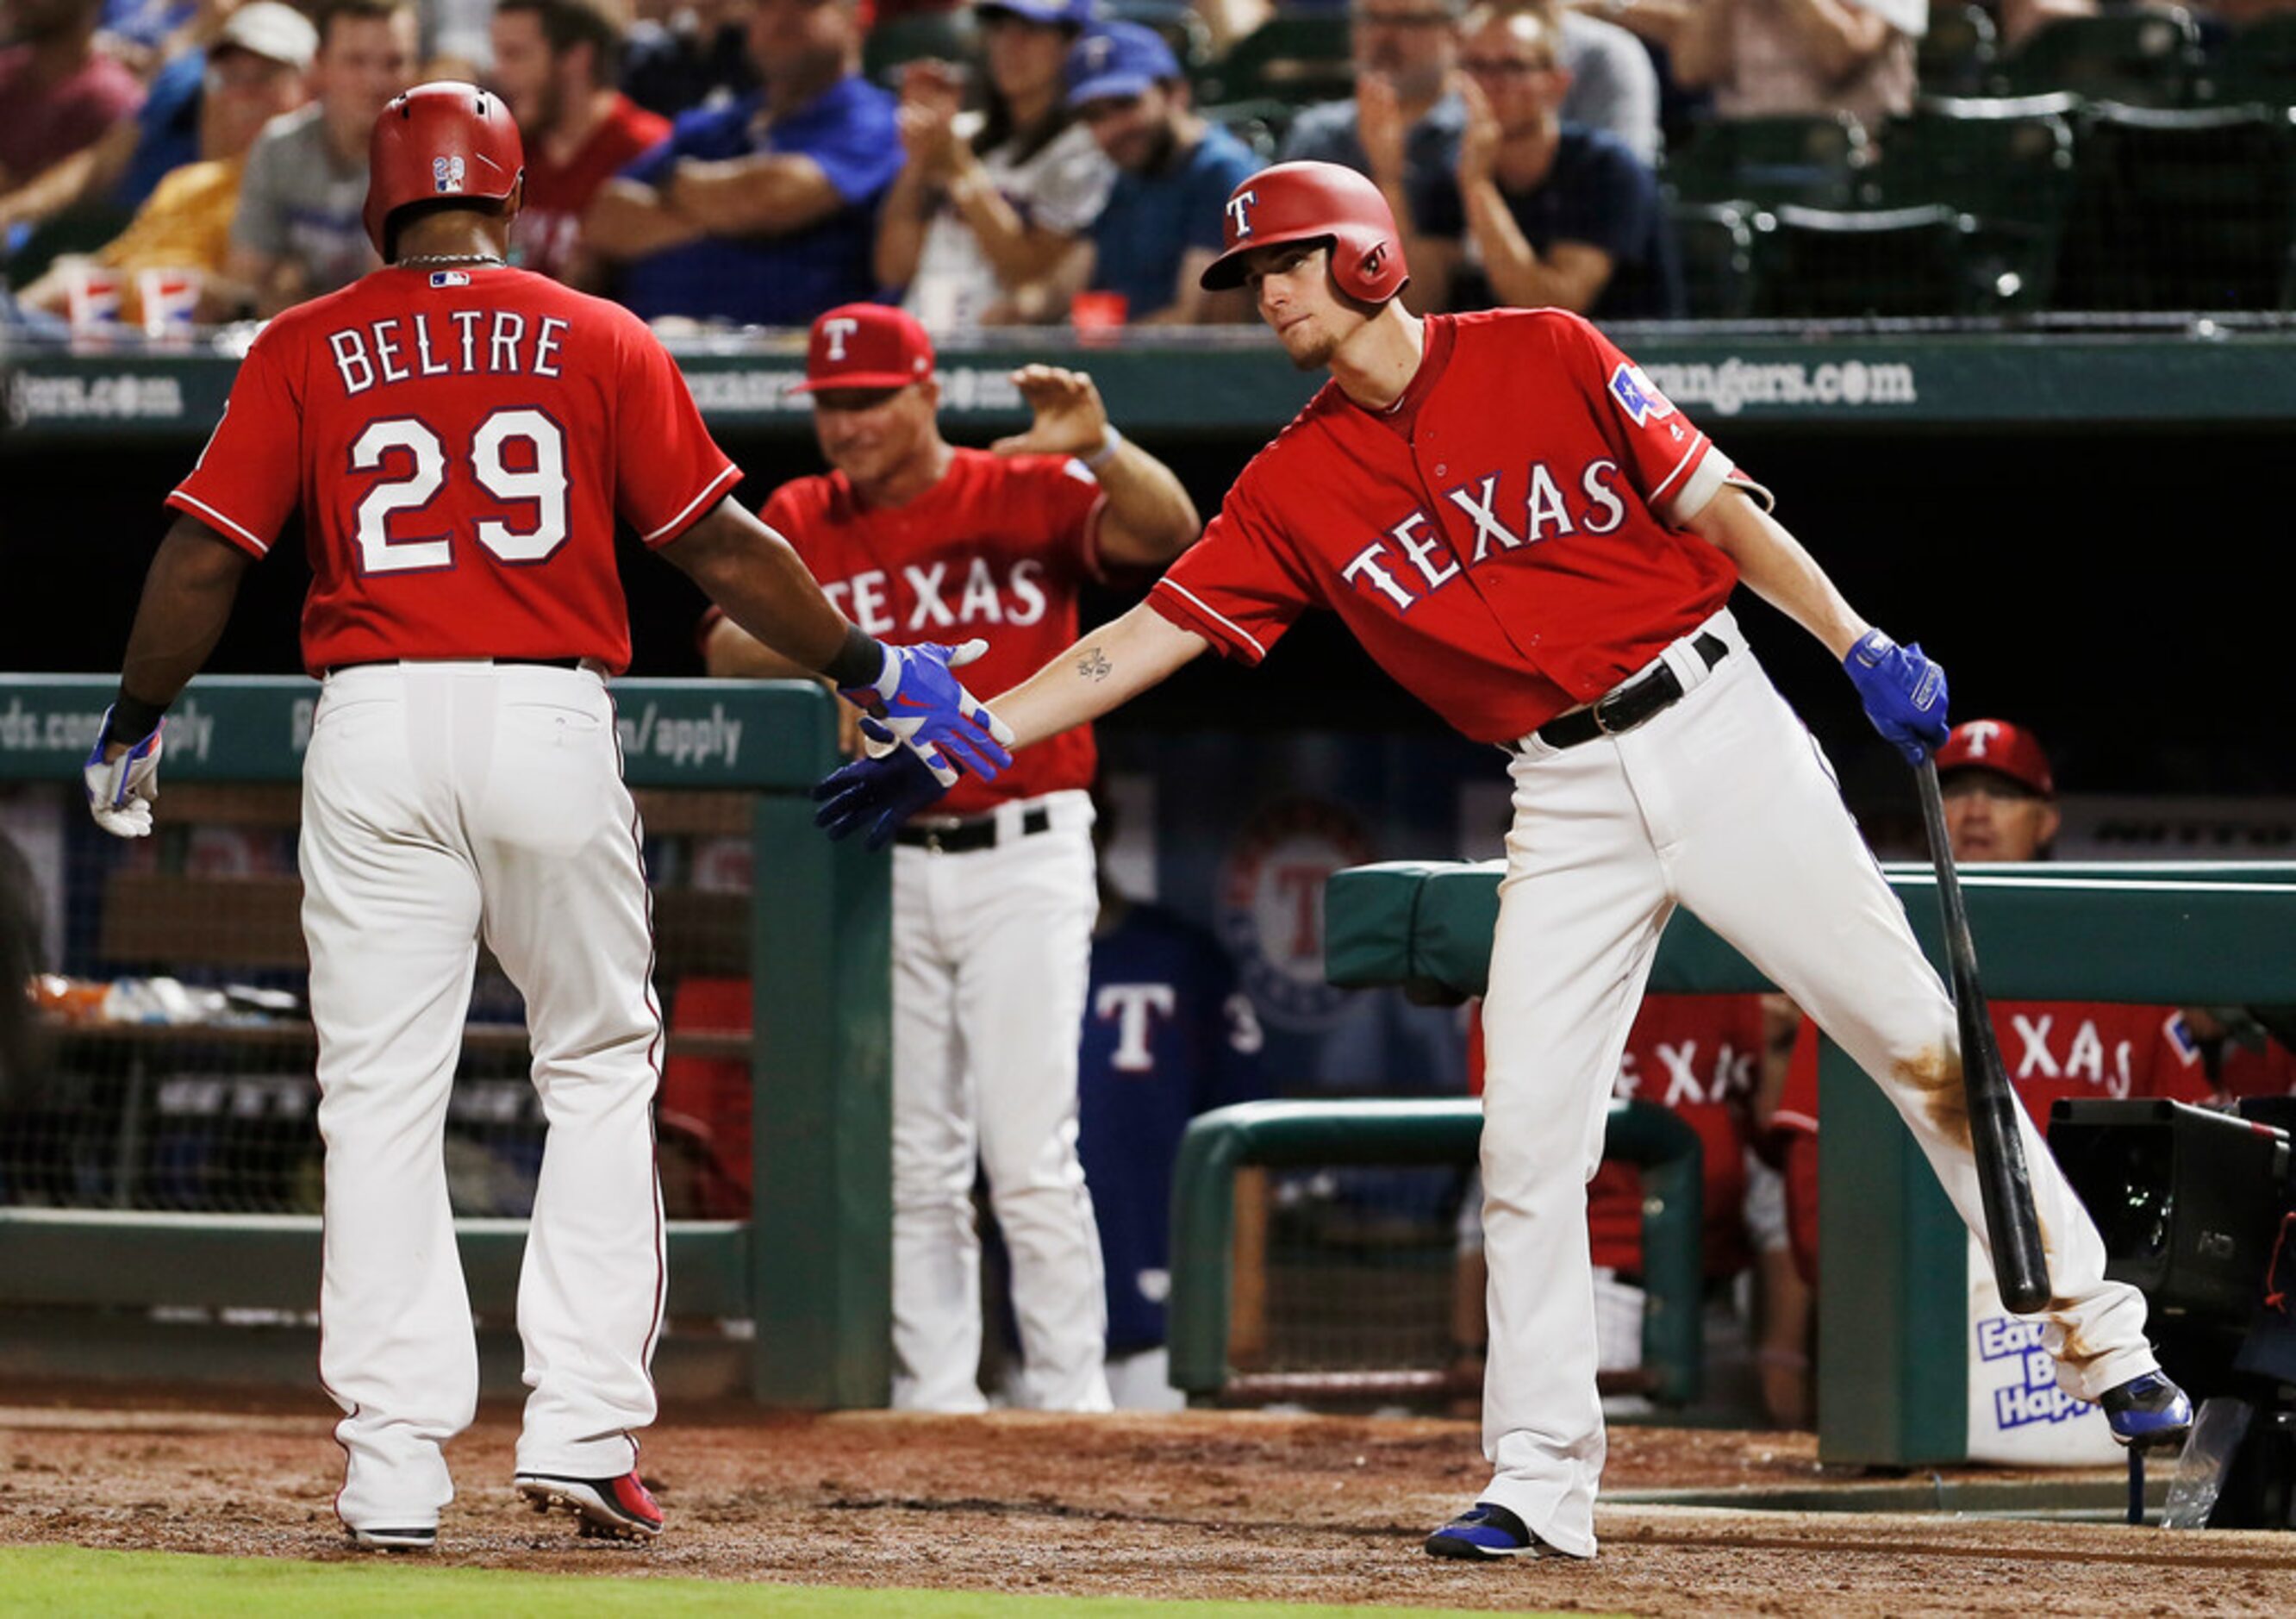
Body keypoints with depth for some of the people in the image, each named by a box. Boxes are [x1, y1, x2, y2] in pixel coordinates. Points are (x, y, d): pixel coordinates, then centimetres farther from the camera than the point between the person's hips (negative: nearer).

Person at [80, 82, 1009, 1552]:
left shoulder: (305, 353, 6)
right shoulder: (600, 341, 6)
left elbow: (206, 555, 2)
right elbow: (720, 545, 4)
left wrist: (135, 730, 14)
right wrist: (875, 668, 12)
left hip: (373, 727, 0)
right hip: (551, 726, 0)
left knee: (383, 1098, 3)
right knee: (598, 1069, 13)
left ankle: (396, 1462, -1)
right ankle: (583, 1427, 3)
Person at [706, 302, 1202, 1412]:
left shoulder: (1023, 495, -2)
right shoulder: (802, 521, 8)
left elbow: (1169, 534, -18)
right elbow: (729, 646, -5)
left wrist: (1097, 449, -36)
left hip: (1022, 857, -4)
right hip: (879, 870, 4)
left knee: (1029, 1152, -10)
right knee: (915, 1162, 7)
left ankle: (1070, 1394, -6)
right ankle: (932, 1393, 11)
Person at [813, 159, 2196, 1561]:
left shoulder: (1547, 358, -3)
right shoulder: (1296, 488, 4)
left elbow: (1714, 505, -2)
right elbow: (1148, 635, 1)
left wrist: (1864, 649, -11)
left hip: (1715, 725, -3)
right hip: (1570, 801, 3)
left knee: (1918, 1041, -2)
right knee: (1527, 1136, -6)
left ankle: (2098, 1330, 11)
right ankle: (1541, 1483, 0)